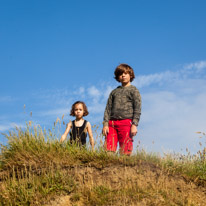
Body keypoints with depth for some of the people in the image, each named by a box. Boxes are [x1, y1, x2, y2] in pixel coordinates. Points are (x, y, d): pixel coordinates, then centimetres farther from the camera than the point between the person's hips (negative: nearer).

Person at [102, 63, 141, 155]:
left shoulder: (133, 91, 9)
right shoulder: (114, 92, 21)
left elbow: (137, 110, 1)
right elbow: (108, 108, 15)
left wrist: (134, 125, -10)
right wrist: (105, 124, 3)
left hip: (126, 122, -4)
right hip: (112, 123, 4)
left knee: (125, 151, -6)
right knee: (108, 149, -6)